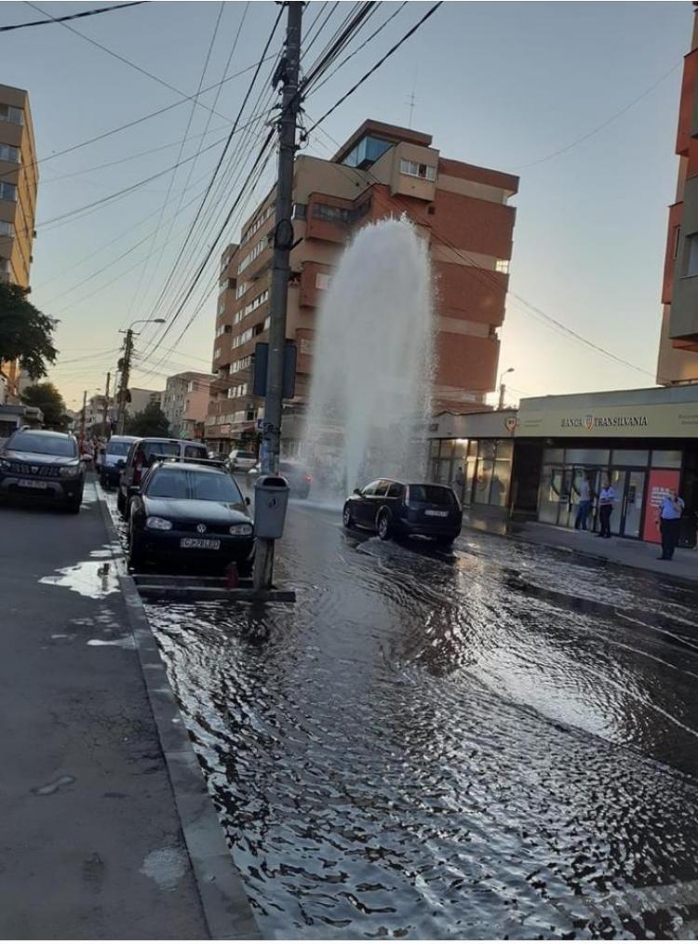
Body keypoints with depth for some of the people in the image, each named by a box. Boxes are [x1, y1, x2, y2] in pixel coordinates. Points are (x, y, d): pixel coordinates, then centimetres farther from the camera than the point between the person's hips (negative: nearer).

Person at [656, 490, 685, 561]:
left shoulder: (679, 501, -3)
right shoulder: (665, 499, 8)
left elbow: (679, 509, -22)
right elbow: (660, 509, 12)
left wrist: (673, 501, -22)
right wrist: (658, 519, 6)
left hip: (675, 522, -3)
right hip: (664, 521, 3)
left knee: (672, 540, -4)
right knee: (664, 539, 5)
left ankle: (670, 555, 1)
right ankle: (664, 555, 11)